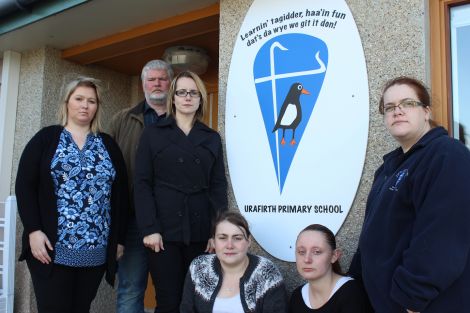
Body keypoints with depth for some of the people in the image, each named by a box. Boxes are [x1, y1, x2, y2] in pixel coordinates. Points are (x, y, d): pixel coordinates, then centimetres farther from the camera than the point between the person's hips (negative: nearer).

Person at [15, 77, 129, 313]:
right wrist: (33, 230, -12)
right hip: (53, 248, -2)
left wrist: (119, 238, 7)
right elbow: (24, 186, -1)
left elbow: (121, 193, 11)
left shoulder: (108, 145, 11)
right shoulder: (46, 138, 4)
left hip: (96, 251, 3)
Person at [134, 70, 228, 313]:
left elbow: (218, 186, 7)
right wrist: (149, 228, -11)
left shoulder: (212, 138, 12)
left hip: (201, 232, 2)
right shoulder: (153, 133, 7)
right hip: (164, 230, -2)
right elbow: (142, 183, -1)